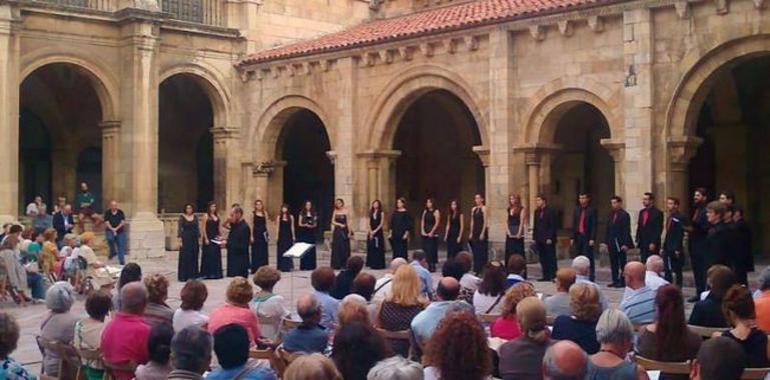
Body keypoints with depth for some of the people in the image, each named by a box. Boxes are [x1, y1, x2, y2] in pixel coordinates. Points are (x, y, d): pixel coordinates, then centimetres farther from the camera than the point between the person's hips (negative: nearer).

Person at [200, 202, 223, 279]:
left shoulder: (217, 216, 11)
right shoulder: (206, 216, -6)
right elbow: (204, 228, -10)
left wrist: (220, 237, 7)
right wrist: (206, 239, -15)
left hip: (216, 238, 6)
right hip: (209, 238, -6)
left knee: (216, 255, 8)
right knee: (208, 255, -3)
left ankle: (215, 273, 15)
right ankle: (207, 273, 3)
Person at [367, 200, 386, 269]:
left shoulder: (381, 213, -2)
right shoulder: (371, 213, 12)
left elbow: (381, 224, -8)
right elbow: (369, 223, 8)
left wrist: (375, 231, -14)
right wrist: (370, 232, -6)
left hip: (378, 233, -5)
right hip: (371, 233, 5)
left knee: (378, 248, -5)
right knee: (371, 248, 4)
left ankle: (378, 264, -2)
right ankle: (372, 264, 10)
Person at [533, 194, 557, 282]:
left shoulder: (551, 211, -6)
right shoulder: (537, 211, 14)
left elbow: (553, 226, -9)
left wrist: (550, 238, -15)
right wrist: (534, 237, 10)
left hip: (548, 240, -6)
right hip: (539, 240, 6)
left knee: (551, 258, -3)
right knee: (543, 259, 6)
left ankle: (552, 276, 0)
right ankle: (546, 276, 11)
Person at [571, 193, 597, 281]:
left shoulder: (592, 210, -4)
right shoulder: (576, 209, 12)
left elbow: (594, 225, -7)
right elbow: (574, 224, 13)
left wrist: (592, 239, -13)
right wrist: (572, 237, 8)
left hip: (588, 237, -5)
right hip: (578, 236, 5)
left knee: (589, 257, -5)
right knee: (578, 257, 6)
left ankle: (591, 277, 1)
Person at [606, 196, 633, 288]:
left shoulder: (624, 215, -8)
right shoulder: (611, 214, 11)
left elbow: (627, 231, -11)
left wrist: (625, 244, -17)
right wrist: (607, 242, 9)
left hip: (621, 243, -6)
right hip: (612, 242, 6)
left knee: (622, 263, 0)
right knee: (613, 263, 8)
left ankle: (622, 281, 5)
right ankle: (615, 281, 14)